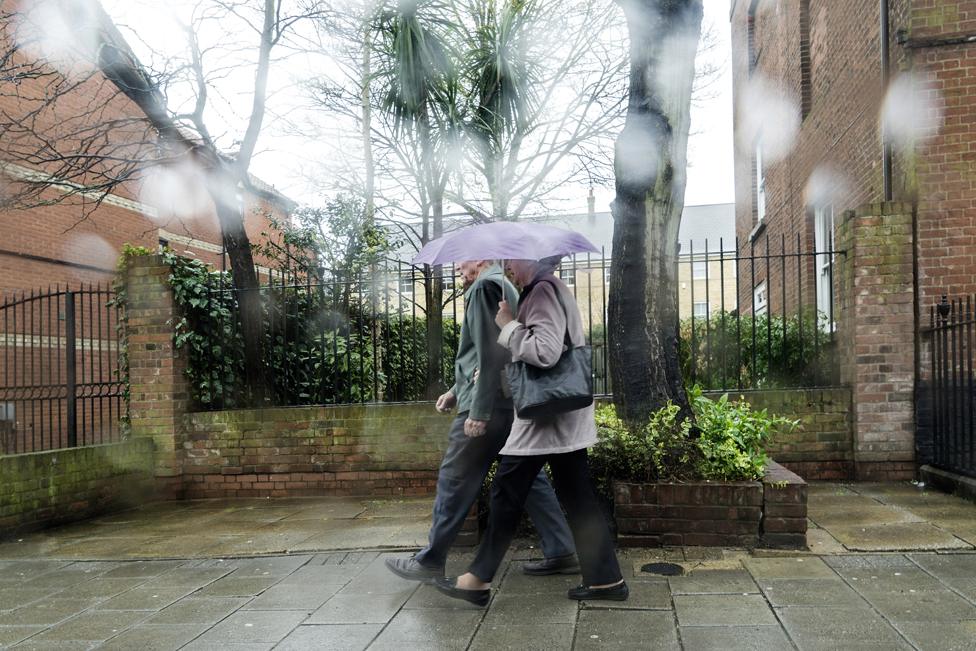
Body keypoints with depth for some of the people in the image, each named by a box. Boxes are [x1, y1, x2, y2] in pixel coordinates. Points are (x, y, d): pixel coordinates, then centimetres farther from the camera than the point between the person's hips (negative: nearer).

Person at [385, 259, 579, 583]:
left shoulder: (484, 287, -12)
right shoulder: (505, 287, 19)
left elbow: (490, 353, -20)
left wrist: (478, 411, -21)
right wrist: (456, 391, 23)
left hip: (489, 405, -10)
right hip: (514, 404, 10)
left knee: (455, 480, 0)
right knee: (527, 477, 11)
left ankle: (429, 561, 10)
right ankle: (561, 553, 13)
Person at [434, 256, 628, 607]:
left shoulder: (543, 290, -15)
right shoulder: (550, 289, 17)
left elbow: (545, 351, -28)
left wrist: (508, 325, -15)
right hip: (564, 418, 10)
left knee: (507, 490, -1)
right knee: (578, 497, 11)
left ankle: (479, 579, 9)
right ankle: (606, 579, 15)